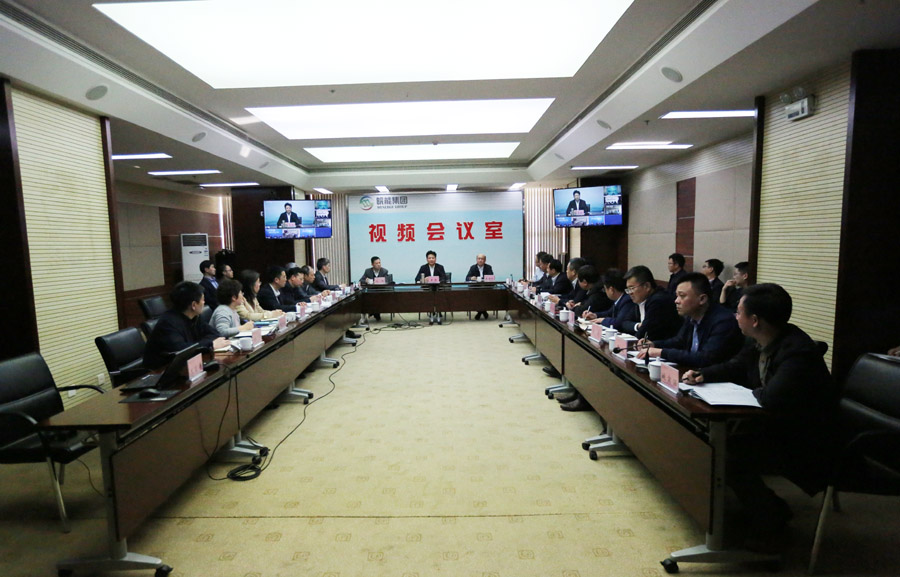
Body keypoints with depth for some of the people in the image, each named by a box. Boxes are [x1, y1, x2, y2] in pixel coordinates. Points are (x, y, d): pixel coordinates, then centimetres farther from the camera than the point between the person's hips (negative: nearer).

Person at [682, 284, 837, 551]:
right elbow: (734, 367, 15)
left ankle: (768, 528, 4)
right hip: (775, 424, 9)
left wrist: (741, 392, -17)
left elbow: (771, 399, -39)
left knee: (731, 458, -22)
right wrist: (703, 376, -3)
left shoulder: (797, 351, -30)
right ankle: (772, 510, 19)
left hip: (803, 441, -9)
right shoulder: (758, 343, -2)